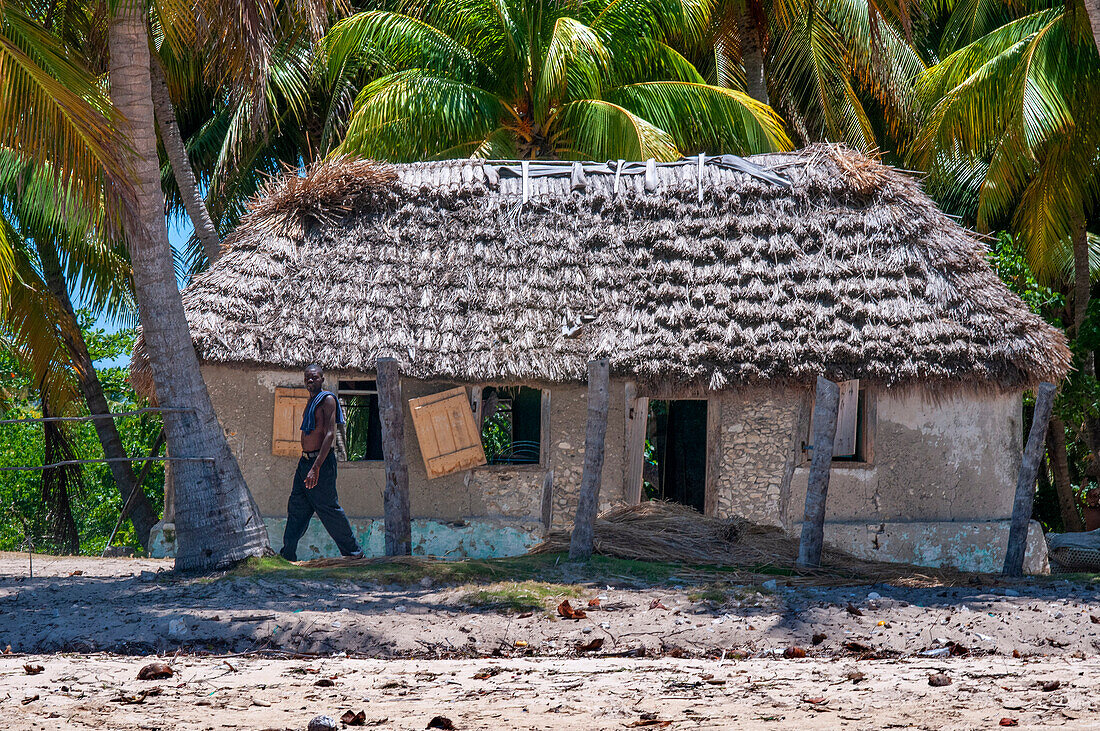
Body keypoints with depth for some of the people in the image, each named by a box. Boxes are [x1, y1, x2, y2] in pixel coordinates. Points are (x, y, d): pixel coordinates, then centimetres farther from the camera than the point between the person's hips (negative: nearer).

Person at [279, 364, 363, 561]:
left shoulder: (327, 400, -12)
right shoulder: (312, 401, 16)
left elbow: (330, 434, -20)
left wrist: (316, 468, -26)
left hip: (321, 462, -9)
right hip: (305, 461, 9)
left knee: (328, 509, -2)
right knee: (296, 508, 7)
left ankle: (353, 551, 10)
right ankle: (288, 555, 9)